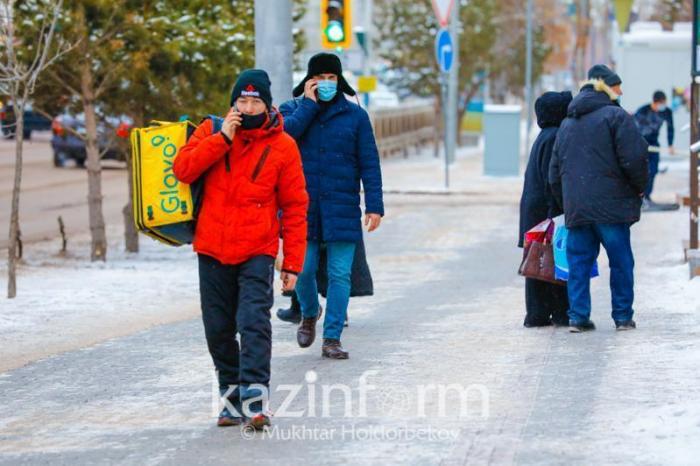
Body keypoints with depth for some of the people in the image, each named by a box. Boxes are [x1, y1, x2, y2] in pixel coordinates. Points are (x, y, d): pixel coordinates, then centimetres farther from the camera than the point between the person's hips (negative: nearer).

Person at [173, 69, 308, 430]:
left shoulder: (283, 147, -2)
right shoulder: (211, 131, 4)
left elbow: (295, 207, 1)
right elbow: (182, 170, -9)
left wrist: (293, 263, -2)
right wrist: (222, 139, -17)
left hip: (257, 254, -3)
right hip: (212, 251, 3)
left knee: (254, 323, -17)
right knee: (219, 330, 8)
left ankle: (254, 400, -21)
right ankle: (232, 396, 21)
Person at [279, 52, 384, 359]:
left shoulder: (355, 115, 6)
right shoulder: (292, 109, 7)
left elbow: (369, 163, 3)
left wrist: (374, 205, -5)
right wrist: (308, 104, -11)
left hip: (342, 209, 0)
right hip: (302, 207, 0)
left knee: (339, 274, -3)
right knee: (303, 269, 0)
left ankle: (332, 338, 2)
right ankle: (309, 314, 31)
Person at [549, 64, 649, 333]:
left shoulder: (567, 123, 17)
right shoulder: (615, 116, -5)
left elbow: (554, 172, 20)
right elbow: (634, 159, -13)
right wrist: (640, 187, 4)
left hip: (575, 207, 5)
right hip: (611, 205, -5)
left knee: (579, 262, 8)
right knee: (621, 262, 4)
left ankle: (578, 316, 4)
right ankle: (623, 316, 6)